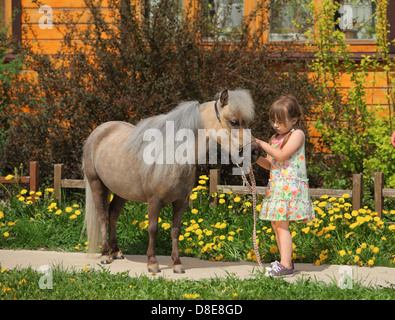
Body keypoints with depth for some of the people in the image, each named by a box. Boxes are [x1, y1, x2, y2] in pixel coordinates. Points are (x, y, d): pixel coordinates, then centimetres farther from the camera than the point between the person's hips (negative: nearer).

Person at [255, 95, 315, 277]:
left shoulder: (297, 134, -7)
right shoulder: (275, 138, 17)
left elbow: (282, 155, -19)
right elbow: (270, 165, 16)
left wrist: (262, 144, -16)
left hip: (291, 185, -9)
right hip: (276, 185, 9)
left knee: (282, 225, -14)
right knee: (276, 224, 10)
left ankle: (286, 266, -16)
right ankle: (285, 261, 19)